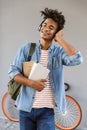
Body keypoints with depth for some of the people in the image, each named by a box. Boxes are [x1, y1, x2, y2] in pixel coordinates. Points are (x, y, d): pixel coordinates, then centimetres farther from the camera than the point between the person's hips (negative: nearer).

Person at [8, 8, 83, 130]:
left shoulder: (59, 51, 0)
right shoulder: (27, 48, 1)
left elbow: (77, 59, -20)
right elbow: (13, 71, -2)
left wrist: (59, 39, -12)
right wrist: (31, 83, -18)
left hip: (47, 110, -1)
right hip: (26, 108, 2)